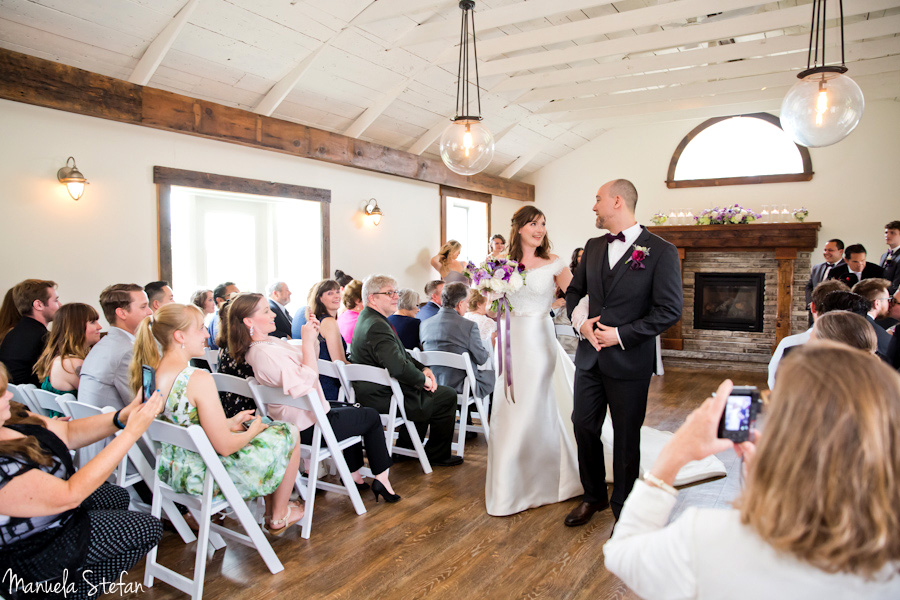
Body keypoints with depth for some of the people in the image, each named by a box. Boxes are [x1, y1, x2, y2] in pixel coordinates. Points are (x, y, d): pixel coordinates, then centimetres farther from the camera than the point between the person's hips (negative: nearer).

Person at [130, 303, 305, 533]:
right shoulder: (198, 378, -28)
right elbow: (224, 446, -25)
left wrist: (230, 423, 9)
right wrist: (252, 431, -5)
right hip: (203, 477, -9)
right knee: (289, 434, 8)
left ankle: (269, 510, 38)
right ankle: (279, 517, 26)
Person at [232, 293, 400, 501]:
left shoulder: (271, 342, 5)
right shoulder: (262, 353, -27)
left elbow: (311, 363, 12)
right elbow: (306, 382, -31)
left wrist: (314, 337, -6)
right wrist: (308, 341, -28)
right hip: (308, 426, -10)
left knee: (353, 410, 31)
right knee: (372, 418, 6)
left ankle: (354, 474, 34)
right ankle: (381, 479, 17)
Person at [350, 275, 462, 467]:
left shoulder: (368, 319, 10)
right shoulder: (377, 326, -25)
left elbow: (401, 354, 16)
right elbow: (398, 367, -34)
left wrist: (423, 368, 2)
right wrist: (424, 379, -17)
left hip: (371, 394, 11)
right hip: (385, 399, -11)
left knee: (423, 394, 31)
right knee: (447, 396, 3)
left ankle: (405, 449, 35)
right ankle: (438, 455, 18)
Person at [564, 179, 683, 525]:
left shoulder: (661, 251, -10)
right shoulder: (593, 247, 8)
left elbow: (669, 310, -13)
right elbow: (574, 291, 16)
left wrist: (621, 335, -17)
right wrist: (580, 321, -4)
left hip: (629, 361, -5)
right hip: (590, 356, 5)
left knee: (626, 437, 10)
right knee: (584, 426, 13)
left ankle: (623, 507, 29)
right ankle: (594, 496, 35)